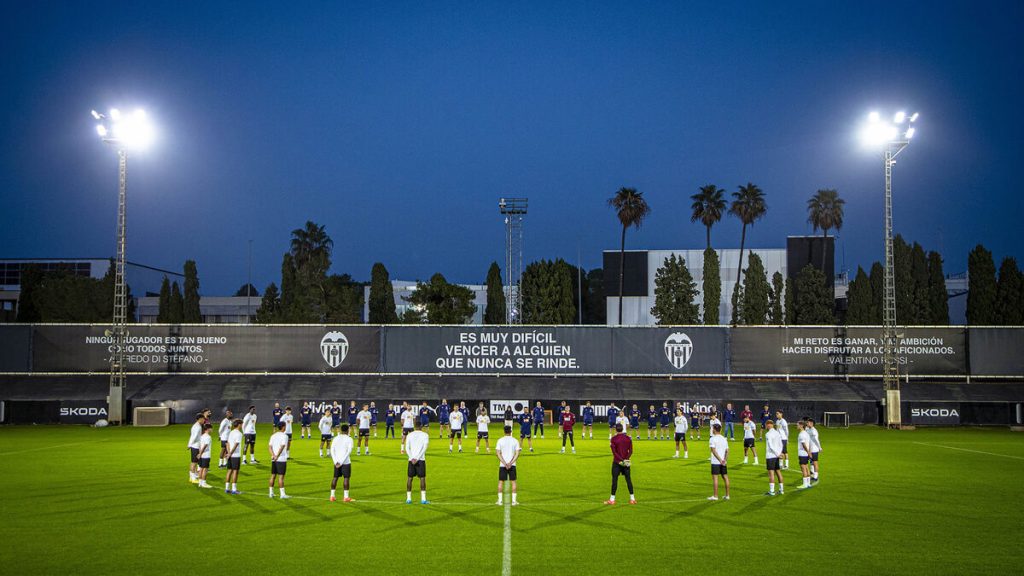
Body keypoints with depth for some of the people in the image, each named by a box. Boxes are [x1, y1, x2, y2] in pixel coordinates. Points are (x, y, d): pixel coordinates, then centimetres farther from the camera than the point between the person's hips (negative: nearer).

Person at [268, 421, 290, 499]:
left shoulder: (273, 436, 11)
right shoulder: (284, 436, -9)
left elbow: (270, 446, 3)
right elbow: (282, 447, -19)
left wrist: (273, 455, -8)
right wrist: (277, 456, -17)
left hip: (274, 459, 6)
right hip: (282, 459, -6)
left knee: (273, 475, 12)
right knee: (281, 476, -6)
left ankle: (271, 493, 16)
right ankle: (282, 494, -6)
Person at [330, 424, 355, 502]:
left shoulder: (336, 439, 8)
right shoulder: (349, 439, -5)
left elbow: (332, 450, 2)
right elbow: (349, 451, -13)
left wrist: (336, 462, -3)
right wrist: (342, 462, -12)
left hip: (337, 462, 5)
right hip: (346, 462, -5)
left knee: (335, 477, 12)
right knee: (346, 478, -1)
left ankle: (332, 496, 12)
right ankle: (345, 497, -3)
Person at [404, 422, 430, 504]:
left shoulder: (409, 435, 9)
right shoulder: (425, 435, 1)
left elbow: (407, 448, 1)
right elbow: (424, 448, -9)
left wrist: (412, 458, -6)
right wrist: (417, 459, -12)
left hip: (411, 460, 3)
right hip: (421, 460, -3)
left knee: (410, 478, 9)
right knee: (422, 478, 1)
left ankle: (408, 498, 9)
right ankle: (423, 499, -3)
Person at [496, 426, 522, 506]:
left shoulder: (500, 441, -1)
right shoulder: (515, 441, 0)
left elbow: (498, 453, -8)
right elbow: (517, 454, -7)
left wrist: (504, 463, -10)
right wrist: (510, 463, -11)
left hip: (502, 465, 0)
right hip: (512, 465, 0)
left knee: (501, 482, 8)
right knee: (513, 481, 7)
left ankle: (500, 500, 6)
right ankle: (514, 500, 5)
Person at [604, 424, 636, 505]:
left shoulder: (614, 438, -8)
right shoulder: (628, 438, 4)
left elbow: (614, 452, -13)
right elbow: (630, 451, 0)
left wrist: (621, 460, -14)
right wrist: (626, 459, -9)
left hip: (617, 462, -3)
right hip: (626, 462, 3)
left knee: (614, 479, 0)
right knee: (628, 479, 9)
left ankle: (612, 499, 1)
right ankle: (632, 498, 11)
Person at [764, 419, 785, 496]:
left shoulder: (768, 434, -13)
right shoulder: (777, 433, 11)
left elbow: (771, 446, -18)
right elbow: (781, 445, 12)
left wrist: (778, 454, -12)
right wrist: (779, 453, 6)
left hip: (770, 456, -7)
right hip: (776, 456, 7)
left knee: (771, 473, -5)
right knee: (778, 472, 13)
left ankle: (771, 491, -6)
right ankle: (781, 489, 17)